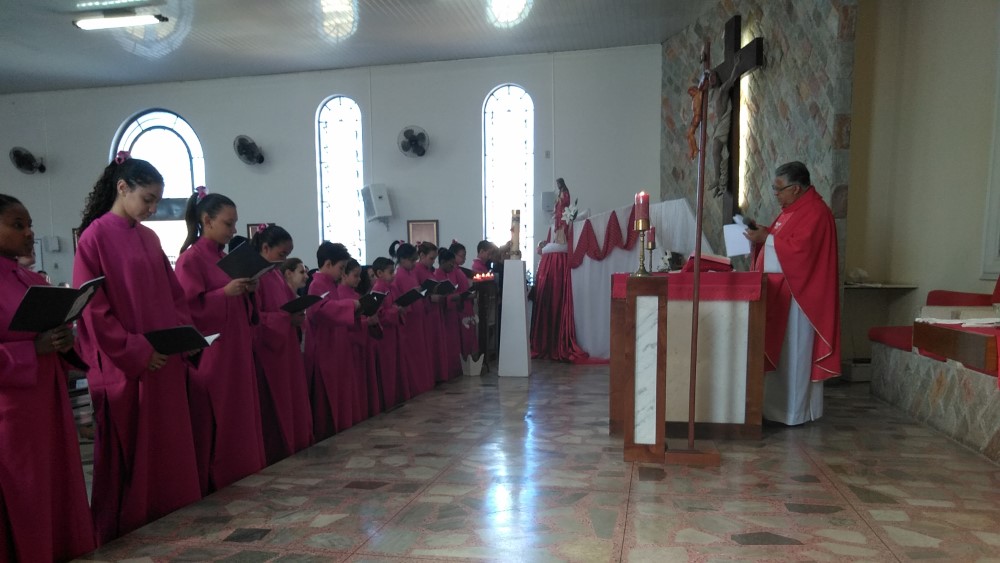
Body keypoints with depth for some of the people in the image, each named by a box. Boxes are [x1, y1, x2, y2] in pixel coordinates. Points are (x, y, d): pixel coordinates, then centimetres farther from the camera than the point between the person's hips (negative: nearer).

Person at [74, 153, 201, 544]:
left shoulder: (149, 238, 11)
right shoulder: (95, 237, -10)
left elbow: (174, 295, 15)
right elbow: (94, 309, -14)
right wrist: (136, 353, -15)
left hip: (165, 362, 7)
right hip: (124, 369, -7)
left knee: (167, 446, 14)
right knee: (125, 455, 7)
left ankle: (166, 519, 28)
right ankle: (124, 529, 23)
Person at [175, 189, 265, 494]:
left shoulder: (224, 258, 14)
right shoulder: (190, 259, -11)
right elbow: (189, 307, -16)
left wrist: (246, 292, 1)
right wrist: (225, 292, -23)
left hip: (235, 350, 9)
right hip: (209, 354, -8)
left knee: (240, 416, 12)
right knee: (214, 425, -1)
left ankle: (239, 475, 23)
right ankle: (213, 483, 10)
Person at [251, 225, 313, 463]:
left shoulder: (278, 275, 13)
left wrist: (298, 315, -2)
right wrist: (285, 319, -24)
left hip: (286, 350, 9)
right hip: (266, 352, -9)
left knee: (292, 401, 13)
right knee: (274, 408, -1)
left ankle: (293, 446, 22)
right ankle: (275, 453, 11)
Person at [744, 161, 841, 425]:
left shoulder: (814, 212, -15)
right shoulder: (795, 208, 16)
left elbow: (799, 248, -25)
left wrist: (766, 238, -18)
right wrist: (763, 232, 4)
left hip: (797, 295, -10)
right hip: (780, 293, 10)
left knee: (794, 353, -3)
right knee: (780, 351, 12)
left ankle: (795, 411, 6)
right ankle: (779, 406, 19)